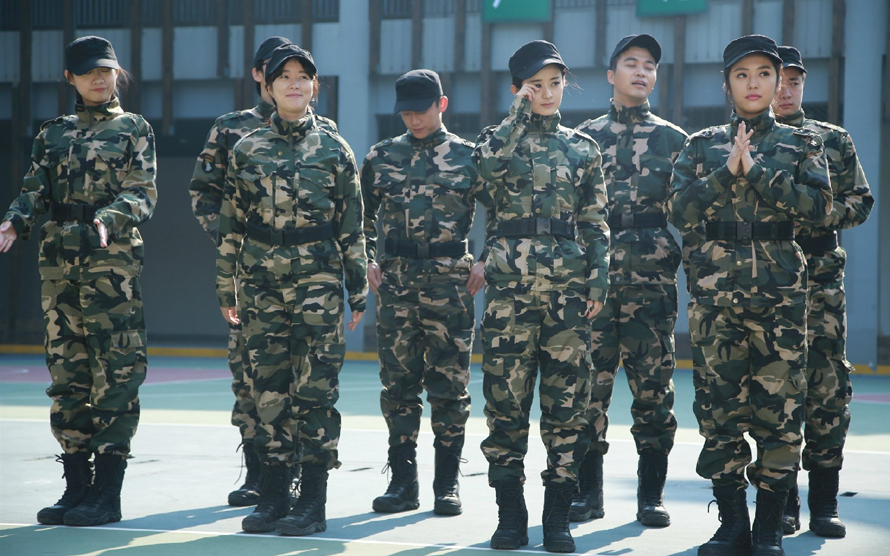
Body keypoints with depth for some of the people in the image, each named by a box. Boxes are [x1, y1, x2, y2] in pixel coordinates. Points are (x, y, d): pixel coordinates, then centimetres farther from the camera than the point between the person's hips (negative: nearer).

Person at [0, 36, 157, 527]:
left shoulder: (134, 129, 5)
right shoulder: (53, 134, 16)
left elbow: (143, 194, -5)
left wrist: (108, 218, -25)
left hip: (113, 262, -4)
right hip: (59, 262, 4)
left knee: (115, 374, -6)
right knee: (67, 374, 6)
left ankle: (107, 496, -3)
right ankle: (76, 488, 12)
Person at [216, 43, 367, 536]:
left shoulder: (334, 149, 4)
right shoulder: (247, 149, 8)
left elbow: (352, 226, 6)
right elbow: (230, 223, 11)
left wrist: (358, 290, 3)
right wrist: (226, 289, 9)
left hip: (317, 283, -2)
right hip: (261, 283, 2)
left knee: (316, 390, -3)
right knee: (269, 388, 4)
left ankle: (313, 501, 3)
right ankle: (272, 495, 13)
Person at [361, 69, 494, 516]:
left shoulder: (468, 157, 2)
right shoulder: (382, 157, 10)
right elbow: (361, 214, 18)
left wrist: (485, 263, -4)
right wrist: (367, 261, 7)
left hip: (450, 282, -3)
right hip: (395, 281, 3)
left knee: (449, 385, 1)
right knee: (397, 383, 4)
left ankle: (447, 484, 9)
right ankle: (403, 482, 12)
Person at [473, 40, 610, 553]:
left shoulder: (583, 147, 12)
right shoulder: (502, 136, 8)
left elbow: (597, 221, 10)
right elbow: (489, 165, -18)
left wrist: (599, 280, 0)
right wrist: (521, 113, -10)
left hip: (569, 285, 1)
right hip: (511, 282, -1)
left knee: (568, 398, -1)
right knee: (506, 397, -1)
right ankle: (511, 514, 7)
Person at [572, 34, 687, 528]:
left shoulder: (673, 140, 10)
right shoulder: (585, 137, 12)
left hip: (652, 282, 0)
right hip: (593, 279, 1)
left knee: (654, 387, 0)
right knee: (589, 385, 0)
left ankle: (651, 495, 8)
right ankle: (587, 492, 8)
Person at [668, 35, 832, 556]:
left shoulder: (802, 143, 10)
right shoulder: (703, 145, 12)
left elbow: (818, 205, -6)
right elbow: (680, 210, 0)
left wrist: (755, 170, -12)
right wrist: (729, 171, -11)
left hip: (781, 287, -1)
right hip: (717, 288, 1)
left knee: (780, 405, -4)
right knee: (722, 406, 0)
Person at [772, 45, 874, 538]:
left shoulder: (833, 140, 14)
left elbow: (862, 200, 12)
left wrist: (827, 212, -7)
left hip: (822, 278, 1)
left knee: (828, 384, -4)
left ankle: (824, 502, 2)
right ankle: (783, 502, 7)